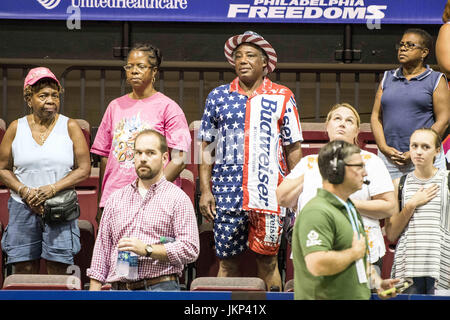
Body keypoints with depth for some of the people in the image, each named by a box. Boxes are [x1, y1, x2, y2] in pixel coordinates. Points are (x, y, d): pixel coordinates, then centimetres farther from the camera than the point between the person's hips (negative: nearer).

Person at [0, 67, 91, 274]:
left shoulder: (70, 127, 5)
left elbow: (84, 169, 1)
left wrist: (53, 188, -12)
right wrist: (24, 191, -8)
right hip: (23, 208, 1)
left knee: (57, 272, -5)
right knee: (23, 272, -3)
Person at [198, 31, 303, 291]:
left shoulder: (281, 98, 6)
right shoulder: (218, 97, 11)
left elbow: (294, 148, 7)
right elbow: (207, 147, 12)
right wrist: (205, 191, 4)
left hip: (268, 191, -1)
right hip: (227, 191, 2)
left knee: (267, 259, 1)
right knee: (228, 260, 3)